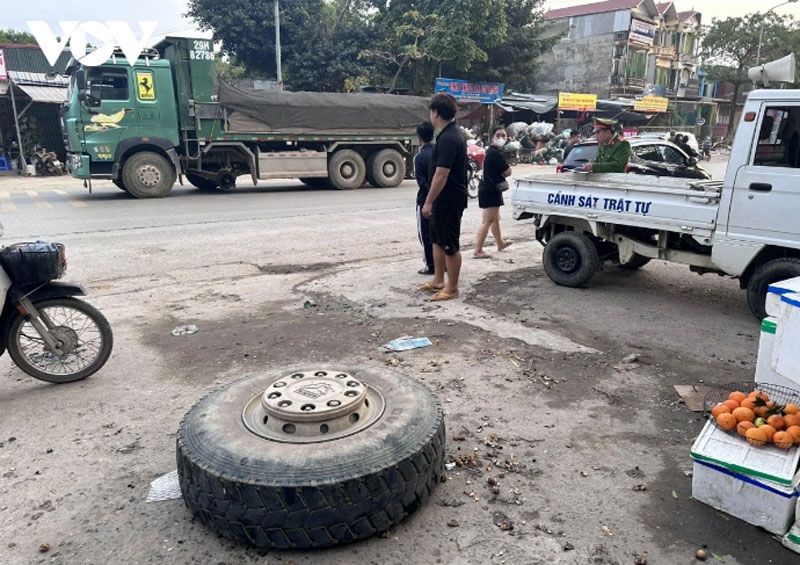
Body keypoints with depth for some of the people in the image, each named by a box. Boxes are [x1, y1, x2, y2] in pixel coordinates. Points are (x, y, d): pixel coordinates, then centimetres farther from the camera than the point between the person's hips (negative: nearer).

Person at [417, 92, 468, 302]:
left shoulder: (448, 139, -21)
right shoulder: (454, 133, 12)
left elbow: (441, 174, -25)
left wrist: (428, 202, -21)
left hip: (449, 200, -11)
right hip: (444, 199, 11)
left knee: (450, 245, -1)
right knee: (437, 240, 19)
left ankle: (452, 288, 10)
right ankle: (438, 281, 30)